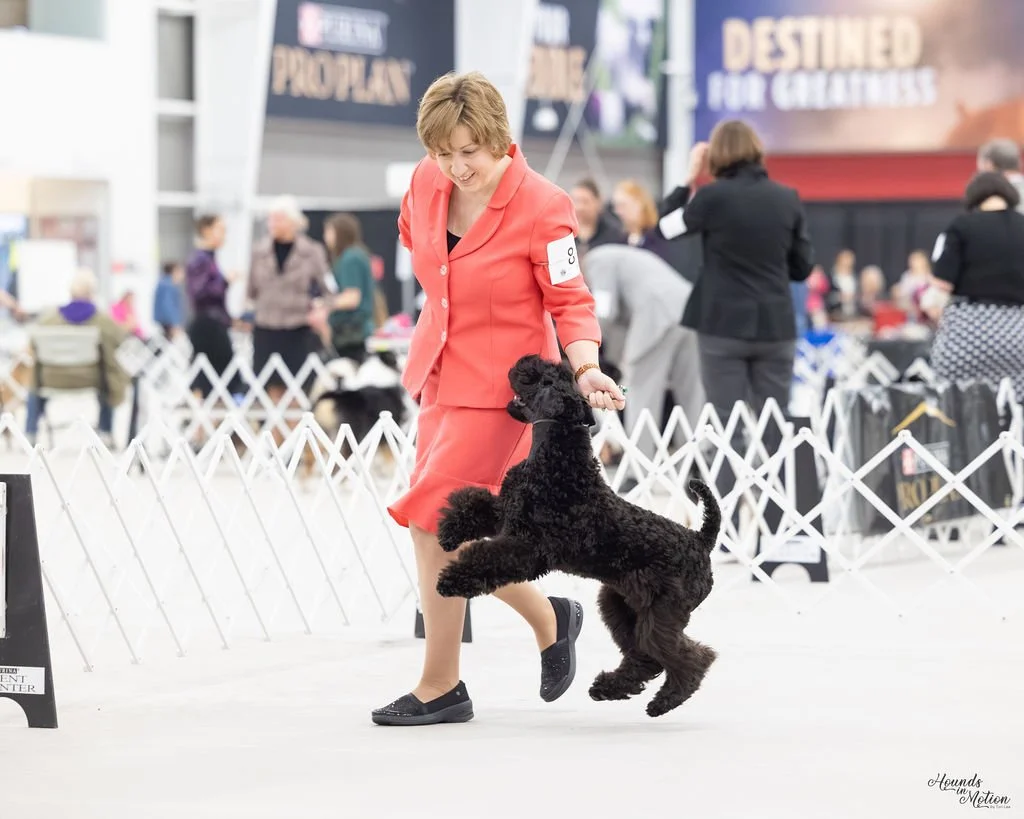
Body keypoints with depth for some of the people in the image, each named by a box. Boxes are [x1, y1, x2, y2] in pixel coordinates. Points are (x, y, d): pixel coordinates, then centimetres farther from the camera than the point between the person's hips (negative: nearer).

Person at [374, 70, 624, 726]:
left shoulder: (541, 207, -18)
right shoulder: (426, 183, -2)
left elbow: (571, 303, -13)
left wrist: (587, 371, -29)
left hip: (502, 383, -7)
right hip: (443, 375, 7)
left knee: (433, 523, -13)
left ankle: (441, 687, -2)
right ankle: (550, 621, 32)